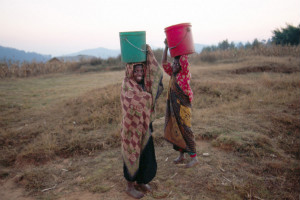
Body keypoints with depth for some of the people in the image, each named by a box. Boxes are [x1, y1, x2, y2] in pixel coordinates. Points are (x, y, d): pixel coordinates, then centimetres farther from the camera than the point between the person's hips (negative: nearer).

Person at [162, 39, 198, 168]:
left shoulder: (185, 74, -8)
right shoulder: (173, 74, 10)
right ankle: (181, 155, 27)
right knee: (174, 132, 12)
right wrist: (166, 47, 8)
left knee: (186, 132, -3)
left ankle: (194, 158, 9)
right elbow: (164, 63, 12)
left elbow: (184, 60, -19)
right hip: (172, 108, 7)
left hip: (183, 108, -7)